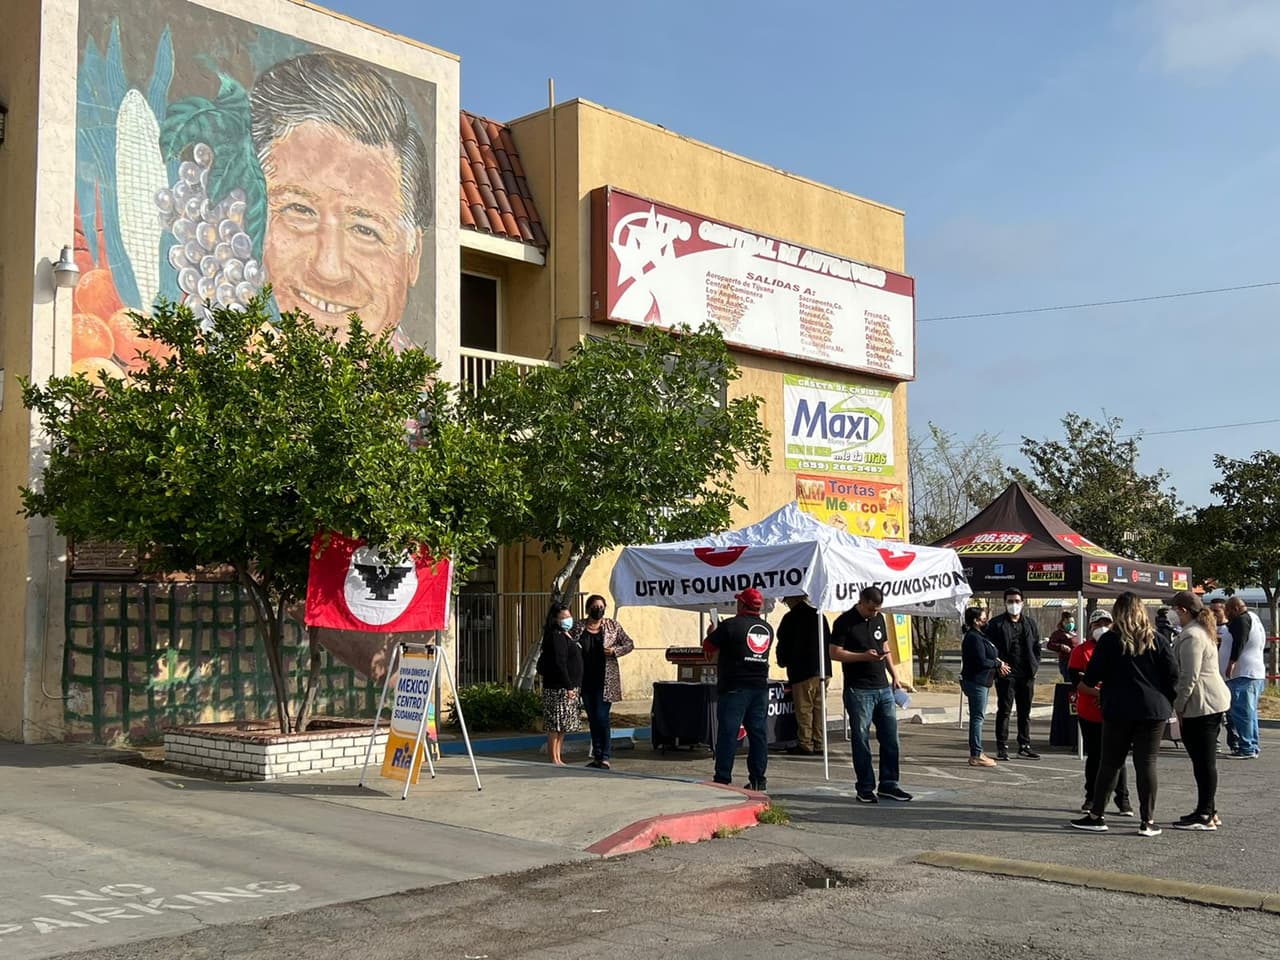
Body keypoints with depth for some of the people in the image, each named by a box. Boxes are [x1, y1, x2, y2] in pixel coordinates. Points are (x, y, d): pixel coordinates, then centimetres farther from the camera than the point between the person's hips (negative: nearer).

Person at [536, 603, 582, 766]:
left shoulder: (565, 636, 17)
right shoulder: (556, 636, -14)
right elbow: (559, 664, -20)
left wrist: (572, 686, 17)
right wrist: (568, 686, -21)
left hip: (568, 687, 10)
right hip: (558, 688, -10)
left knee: (562, 726, 12)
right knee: (555, 725, -6)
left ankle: (558, 758, 17)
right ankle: (554, 759, -3)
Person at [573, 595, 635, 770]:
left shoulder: (612, 626, 1)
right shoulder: (579, 629, 4)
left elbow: (630, 644, 6)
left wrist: (615, 650, -13)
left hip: (605, 681, -3)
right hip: (586, 682, 3)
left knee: (602, 718, -10)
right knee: (592, 719, 10)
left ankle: (605, 758, -7)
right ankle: (596, 756, 18)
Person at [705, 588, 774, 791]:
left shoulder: (731, 625, -10)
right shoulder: (767, 629, 9)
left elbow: (708, 645, -2)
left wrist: (712, 632, 22)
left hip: (734, 687, -6)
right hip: (760, 686, 6)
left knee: (727, 733, -3)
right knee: (758, 733, 9)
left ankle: (723, 779, -2)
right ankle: (758, 778, 11)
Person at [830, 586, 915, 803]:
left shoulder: (879, 619, 12)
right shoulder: (845, 622, -8)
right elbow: (835, 653, -10)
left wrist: (895, 677, 14)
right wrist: (864, 656, -20)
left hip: (884, 688, 6)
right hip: (858, 690, -6)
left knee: (890, 738, 7)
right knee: (861, 740, 0)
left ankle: (888, 785, 17)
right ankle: (865, 788, 8)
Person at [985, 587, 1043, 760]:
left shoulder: (1030, 624, 14)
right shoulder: (996, 623, 0)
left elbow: (1037, 647, 17)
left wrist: (1034, 666, 4)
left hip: (1027, 675, 4)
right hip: (1006, 674, -4)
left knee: (1025, 712, 10)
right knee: (1004, 710, -2)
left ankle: (1024, 745, 19)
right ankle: (1002, 747, 2)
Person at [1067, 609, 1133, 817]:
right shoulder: (1082, 651, 2)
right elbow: (1075, 678, -9)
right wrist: (1098, 693, -21)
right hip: (1089, 713, 0)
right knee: (1094, 757, 9)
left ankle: (1123, 800, 10)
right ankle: (1092, 798, 19)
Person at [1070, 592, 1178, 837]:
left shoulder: (1109, 640, -3)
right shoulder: (1157, 641, 2)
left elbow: (1092, 676, -1)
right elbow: (1173, 675, 1)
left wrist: (1086, 683, 21)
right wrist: (1168, 705, 13)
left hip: (1119, 711, -1)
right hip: (1154, 710, 1)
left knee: (1110, 762, 7)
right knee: (1147, 763, 2)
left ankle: (1096, 815, 11)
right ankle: (1148, 821, 2)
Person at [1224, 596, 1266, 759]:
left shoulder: (1241, 619, -11)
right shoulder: (1254, 618, 20)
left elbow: (1239, 643, -20)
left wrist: (1231, 664, -18)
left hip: (1244, 674, -11)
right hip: (1258, 673, 11)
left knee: (1241, 711, -9)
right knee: (1250, 712, 14)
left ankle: (1246, 749, -10)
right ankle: (1252, 748, 18)